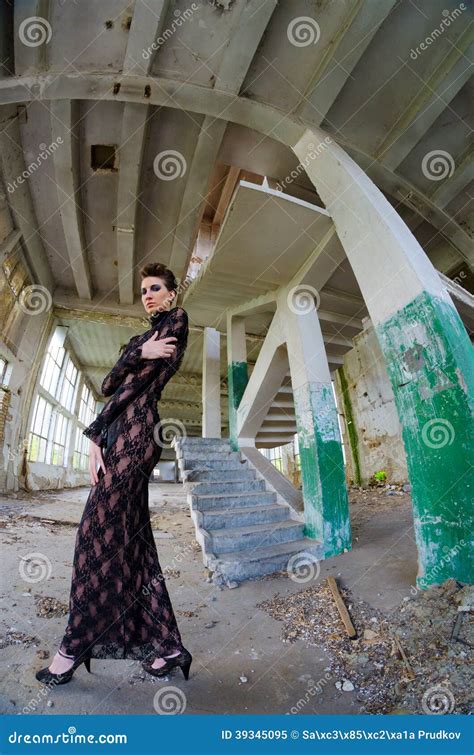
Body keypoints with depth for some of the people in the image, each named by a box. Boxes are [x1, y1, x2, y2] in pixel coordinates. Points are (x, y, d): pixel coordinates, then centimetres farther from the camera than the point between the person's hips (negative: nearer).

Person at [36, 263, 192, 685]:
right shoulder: (143, 337, 27)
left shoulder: (177, 321, 4)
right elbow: (109, 384, 13)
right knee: (130, 539, 8)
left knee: (100, 534, -3)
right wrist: (141, 353, -7)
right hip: (119, 434, 9)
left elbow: (137, 382, -7)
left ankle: (75, 646, 16)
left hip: (135, 432, -8)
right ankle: (167, 646, 18)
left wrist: (96, 433, -6)